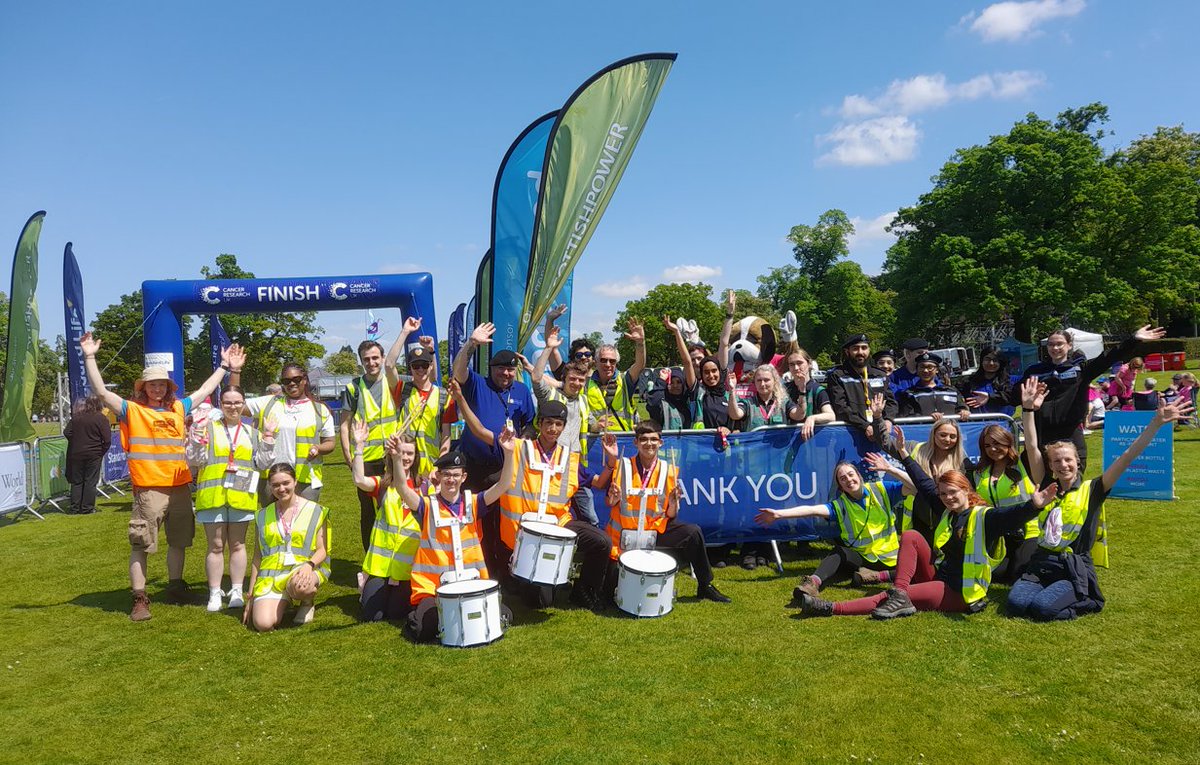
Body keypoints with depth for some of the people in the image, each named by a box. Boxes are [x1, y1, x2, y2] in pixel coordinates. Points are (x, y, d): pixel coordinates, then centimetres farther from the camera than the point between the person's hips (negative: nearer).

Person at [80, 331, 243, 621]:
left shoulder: (178, 408, 12)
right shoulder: (132, 410, 1)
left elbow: (205, 390, 23)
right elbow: (101, 392, -9)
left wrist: (225, 366, 26)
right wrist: (90, 358, -16)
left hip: (180, 487, 5)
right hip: (148, 490, -5)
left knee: (178, 541, 16)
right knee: (140, 545, -1)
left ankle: (175, 587, 31)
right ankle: (140, 599, 6)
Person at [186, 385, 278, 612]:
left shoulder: (252, 433, 12)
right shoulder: (208, 427, 3)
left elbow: (263, 463, 4)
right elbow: (194, 461, -3)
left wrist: (268, 437, -3)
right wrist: (197, 437, -18)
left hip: (241, 497, 2)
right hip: (213, 494, -2)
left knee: (237, 544, 9)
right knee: (216, 545, 2)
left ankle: (236, 591, 17)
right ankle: (214, 594, 11)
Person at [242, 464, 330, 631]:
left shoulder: (315, 511, 2)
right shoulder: (263, 516, 12)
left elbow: (322, 550, 0)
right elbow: (257, 557, 14)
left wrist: (309, 564, -23)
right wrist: (250, 597, 12)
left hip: (303, 571, -2)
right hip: (271, 577, 2)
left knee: (299, 586, -39)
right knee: (262, 624, -22)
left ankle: (307, 603, 0)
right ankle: (283, 603, 14)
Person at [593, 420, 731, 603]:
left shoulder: (669, 471, 0)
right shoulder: (622, 466, -6)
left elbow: (671, 516, 0)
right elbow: (610, 502, 0)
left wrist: (673, 502, -21)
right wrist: (613, 497, -22)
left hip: (656, 531, 2)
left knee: (693, 532, -22)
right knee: (613, 588, -14)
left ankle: (705, 586, -2)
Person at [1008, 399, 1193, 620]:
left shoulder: (1091, 490, 5)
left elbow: (1127, 457, -3)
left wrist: (1156, 422, -10)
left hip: (1075, 571, -3)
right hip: (1041, 565, 3)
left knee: (1042, 607, -28)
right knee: (1016, 603, -24)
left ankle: (1085, 602, 1)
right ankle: (1055, 593, 4)